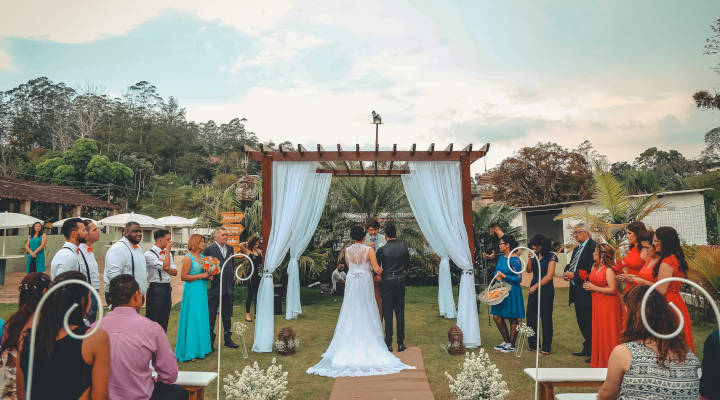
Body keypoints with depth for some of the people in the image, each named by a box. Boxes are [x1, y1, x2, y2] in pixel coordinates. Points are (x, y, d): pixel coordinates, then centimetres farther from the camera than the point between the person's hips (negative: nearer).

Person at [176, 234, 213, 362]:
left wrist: (208, 276, 4)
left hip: (202, 291, 8)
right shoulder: (188, 258, -10)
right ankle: (190, 351, 5)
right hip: (192, 291, -8)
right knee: (192, 320, -3)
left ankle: (201, 348, 19)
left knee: (202, 319, 10)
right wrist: (202, 276, -16)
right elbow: (183, 277, -15)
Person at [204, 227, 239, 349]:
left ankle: (228, 339, 27)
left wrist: (233, 277, 11)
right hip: (214, 287, -5)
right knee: (211, 316, 3)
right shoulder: (209, 250, -8)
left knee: (227, 315, 15)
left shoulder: (230, 249, 10)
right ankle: (210, 341, 14)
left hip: (228, 288, 6)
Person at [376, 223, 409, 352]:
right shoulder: (403, 247, -2)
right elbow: (407, 264, 8)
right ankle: (401, 343, 14)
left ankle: (389, 343, 8)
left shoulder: (382, 249, -12)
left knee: (387, 312, 4)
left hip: (387, 281, -3)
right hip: (400, 280, 3)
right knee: (400, 312, 9)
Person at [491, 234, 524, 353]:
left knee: (512, 319, 4)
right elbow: (496, 271, 17)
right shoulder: (501, 257, 9)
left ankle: (512, 344, 18)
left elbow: (519, 279, -14)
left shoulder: (515, 260, -14)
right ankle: (506, 341, 26)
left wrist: (505, 276, -22)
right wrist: (497, 276, -4)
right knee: (497, 317, 10)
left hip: (512, 292, -8)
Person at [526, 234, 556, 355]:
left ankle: (546, 347, 11)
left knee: (546, 318, 1)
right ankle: (532, 344, 21)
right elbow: (529, 270, 7)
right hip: (533, 288, 6)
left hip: (546, 289, -6)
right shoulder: (534, 254, 7)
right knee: (531, 316, 8)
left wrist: (535, 286, -14)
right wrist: (530, 259, -9)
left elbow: (549, 275, -15)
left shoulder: (551, 256, -10)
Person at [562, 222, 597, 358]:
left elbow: (592, 268, -20)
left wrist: (574, 275, -18)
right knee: (581, 321, 15)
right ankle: (587, 349, 26)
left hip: (586, 290, -10)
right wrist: (566, 272, 0)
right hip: (577, 290, 10)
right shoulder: (577, 249, 19)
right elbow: (571, 265, 22)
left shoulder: (593, 246, -12)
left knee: (588, 321, -6)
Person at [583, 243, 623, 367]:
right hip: (597, 303, 8)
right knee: (598, 331, 12)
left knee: (608, 332, 0)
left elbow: (612, 289, -20)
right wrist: (587, 285, 1)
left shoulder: (609, 270, -16)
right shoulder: (594, 267, 9)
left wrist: (594, 288, -17)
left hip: (608, 304, -8)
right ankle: (599, 359, 22)